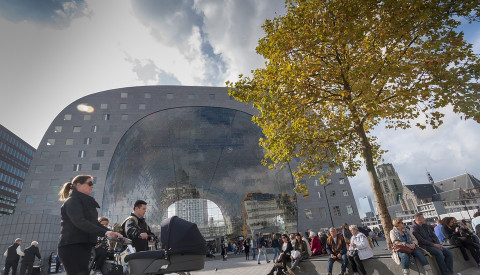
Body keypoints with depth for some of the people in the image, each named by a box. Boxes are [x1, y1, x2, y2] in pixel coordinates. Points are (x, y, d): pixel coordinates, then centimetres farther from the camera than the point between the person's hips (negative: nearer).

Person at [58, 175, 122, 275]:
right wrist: (105, 232, -29)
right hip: (72, 247, -9)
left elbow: (95, 223, 17)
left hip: (84, 247, 9)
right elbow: (79, 222, -23)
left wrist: (111, 233, 1)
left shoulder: (86, 203, 19)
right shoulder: (72, 201, -8)